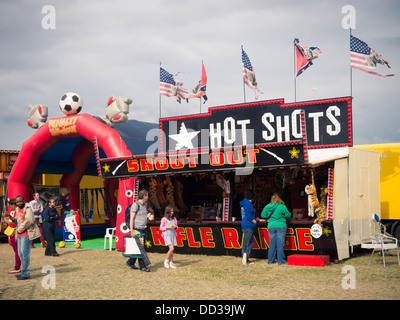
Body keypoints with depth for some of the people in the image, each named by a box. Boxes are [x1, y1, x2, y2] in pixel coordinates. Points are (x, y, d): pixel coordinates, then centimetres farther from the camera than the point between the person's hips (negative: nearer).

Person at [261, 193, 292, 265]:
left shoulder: (267, 207, 2)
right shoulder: (282, 207, -5)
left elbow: (263, 215, 8)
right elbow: (288, 215, 1)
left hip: (271, 226, 3)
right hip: (281, 226, -3)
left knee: (272, 243, 9)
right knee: (280, 244, 0)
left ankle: (271, 260, 13)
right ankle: (281, 261, 1)